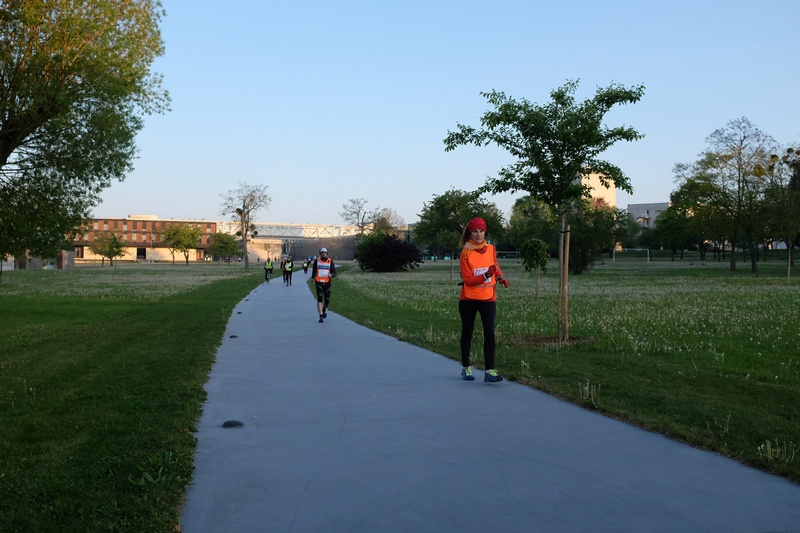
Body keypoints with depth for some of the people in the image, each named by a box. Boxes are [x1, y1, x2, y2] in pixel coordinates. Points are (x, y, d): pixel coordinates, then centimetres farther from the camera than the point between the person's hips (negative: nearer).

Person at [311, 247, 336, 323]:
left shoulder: (330, 261, -2)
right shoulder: (317, 261, 1)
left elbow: (334, 272, -3)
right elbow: (314, 270, 18)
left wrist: (331, 275, -24)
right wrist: (313, 278, 22)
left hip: (327, 283, 1)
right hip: (319, 283, -1)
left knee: (327, 300, 6)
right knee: (320, 299, -12)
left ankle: (324, 309, 40)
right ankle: (321, 316, -12)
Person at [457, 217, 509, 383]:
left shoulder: (491, 249, 1)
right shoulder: (465, 253, -10)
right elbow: (467, 279, -15)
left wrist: (500, 277, -1)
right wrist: (486, 275, -29)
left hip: (488, 298, 2)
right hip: (469, 299, -2)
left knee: (490, 332, -10)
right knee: (467, 332, 10)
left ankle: (490, 371, -11)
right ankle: (466, 368, 24)